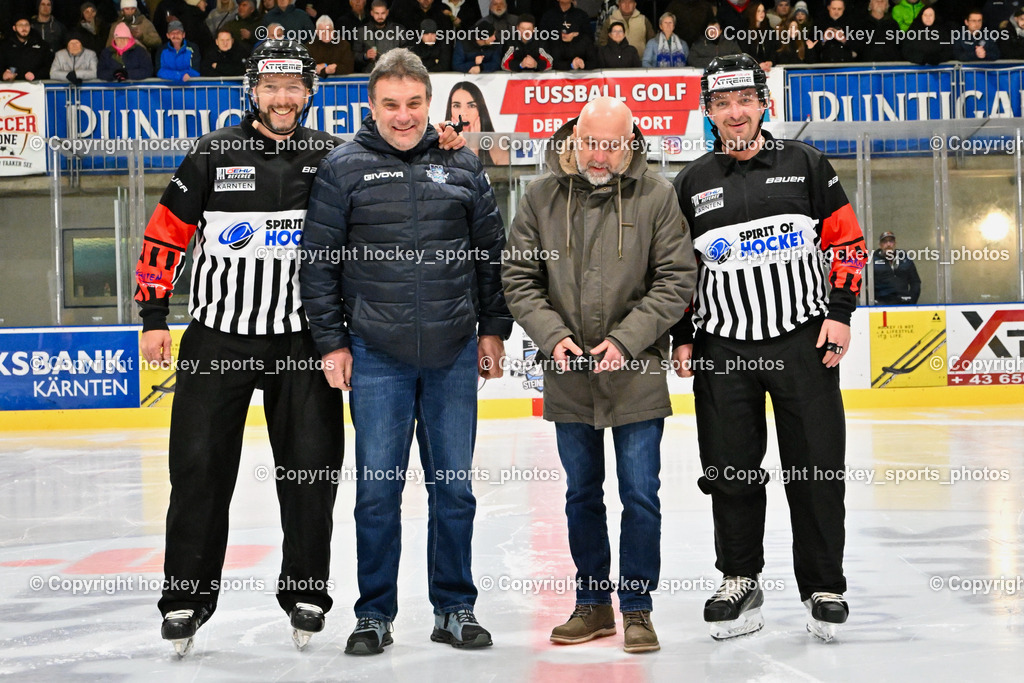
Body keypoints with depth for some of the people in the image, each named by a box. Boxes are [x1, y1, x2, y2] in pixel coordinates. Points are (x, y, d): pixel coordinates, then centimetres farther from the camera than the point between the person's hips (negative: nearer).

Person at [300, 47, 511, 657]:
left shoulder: (462, 166, 6)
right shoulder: (344, 169, 0)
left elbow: (492, 253, 12)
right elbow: (320, 262, 1)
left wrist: (493, 329, 9)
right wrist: (331, 341, -2)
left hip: (454, 355, 2)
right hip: (376, 357, -2)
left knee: (454, 487, 9)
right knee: (378, 490, 3)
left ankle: (455, 608, 21)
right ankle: (375, 614, 16)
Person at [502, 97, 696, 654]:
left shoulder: (655, 195, -6)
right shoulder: (541, 196, 0)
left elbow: (676, 279, -7)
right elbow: (519, 278, 2)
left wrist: (626, 339, -16)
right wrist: (552, 336, -12)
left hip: (637, 377, -3)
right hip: (568, 378, 3)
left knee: (641, 497, 3)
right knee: (581, 495, 14)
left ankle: (637, 608, 17)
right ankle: (593, 604, 28)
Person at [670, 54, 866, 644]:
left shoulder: (805, 164, 4)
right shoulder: (691, 186, 7)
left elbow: (847, 240, 4)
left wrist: (840, 313, -4)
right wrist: (682, 337, 5)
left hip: (804, 341, -1)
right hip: (723, 350, 2)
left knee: (816, 469, 1)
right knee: (731, 470, 5)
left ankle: (824, 587, 13)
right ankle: (741, 581, 20)